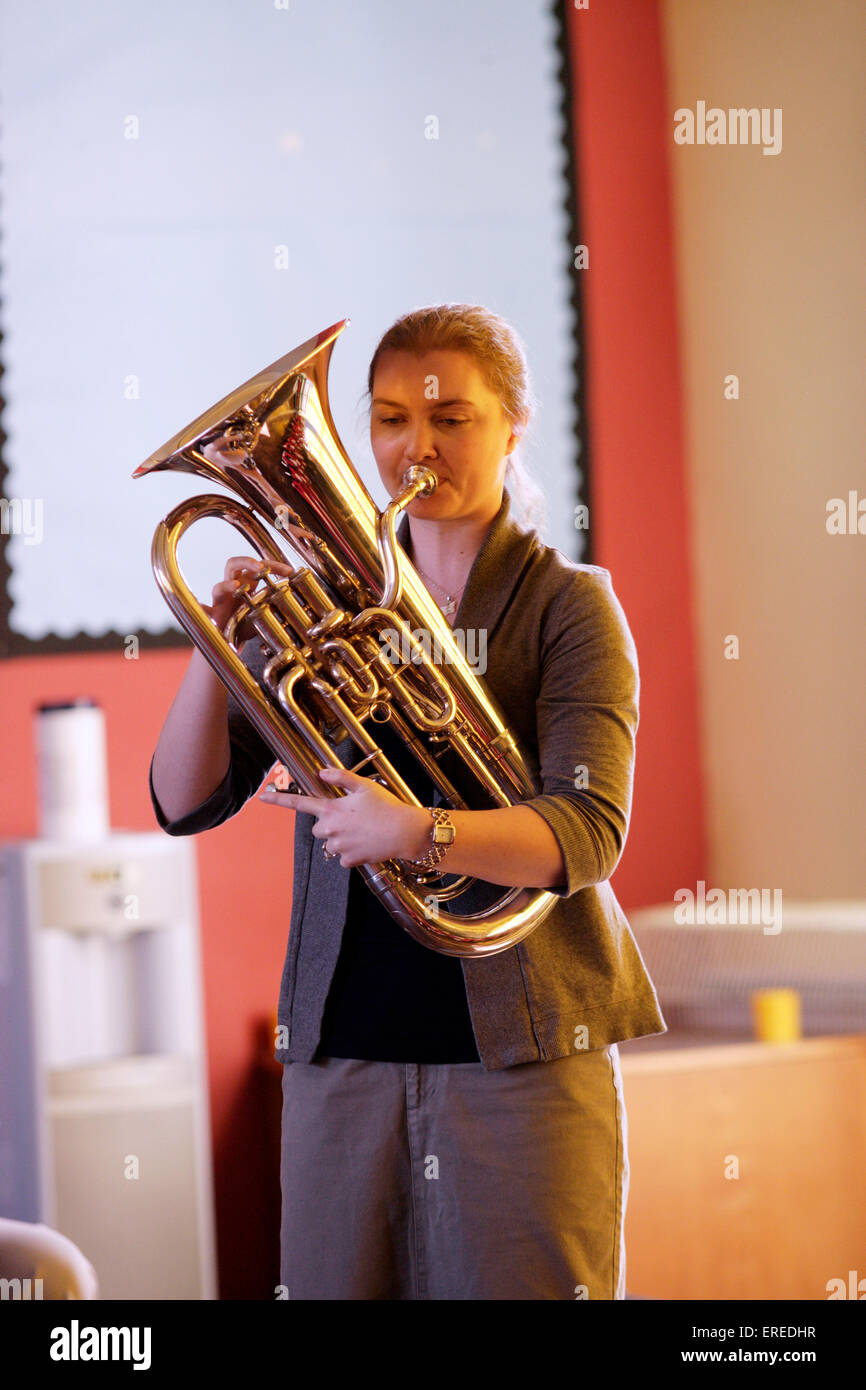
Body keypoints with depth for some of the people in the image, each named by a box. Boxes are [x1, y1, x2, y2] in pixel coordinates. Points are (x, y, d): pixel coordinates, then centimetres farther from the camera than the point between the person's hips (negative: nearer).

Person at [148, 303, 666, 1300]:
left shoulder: (568, 605, 1)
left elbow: (588, 834, -13)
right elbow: (183, 803, 4)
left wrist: (418, 832, -30)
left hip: (521, 1052, -3)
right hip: (341, 1049, 3)